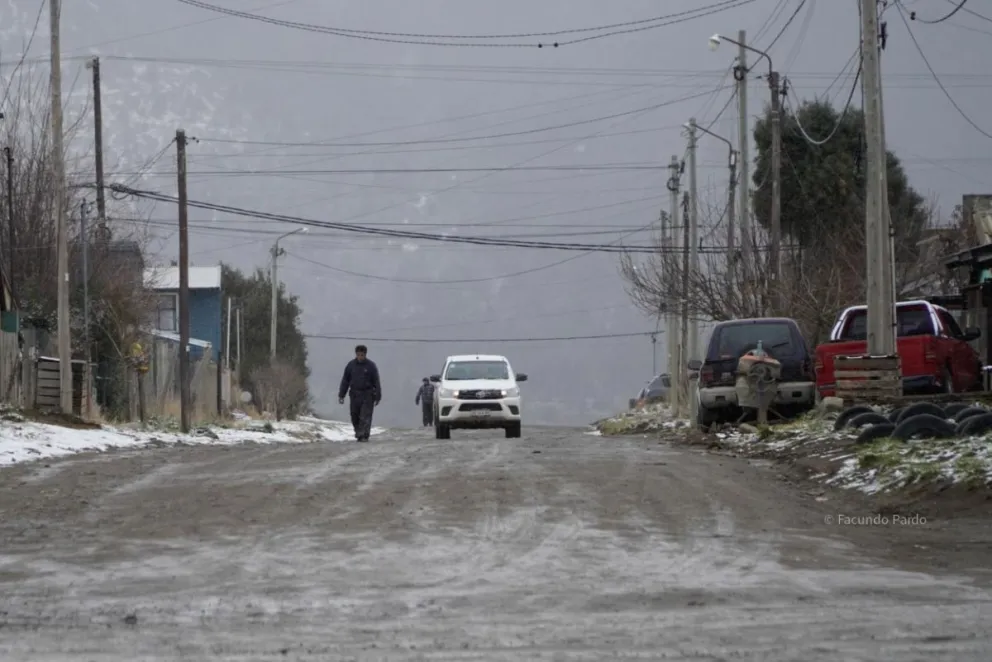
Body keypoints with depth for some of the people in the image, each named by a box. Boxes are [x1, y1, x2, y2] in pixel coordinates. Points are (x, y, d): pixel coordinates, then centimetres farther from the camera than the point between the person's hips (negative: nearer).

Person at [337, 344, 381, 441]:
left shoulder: (371, 366, -2)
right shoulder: (351, 365, 4)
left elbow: (376, 382, 1)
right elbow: (345, 381, 9)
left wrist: (377, 397, -2)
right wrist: (341, 395, 5)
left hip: (367, 395, -3)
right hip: (355, 394, 3)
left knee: (365, 417, -11)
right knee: (355, 417, 5)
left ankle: (364, 436, -13)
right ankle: (358, 434, 22)